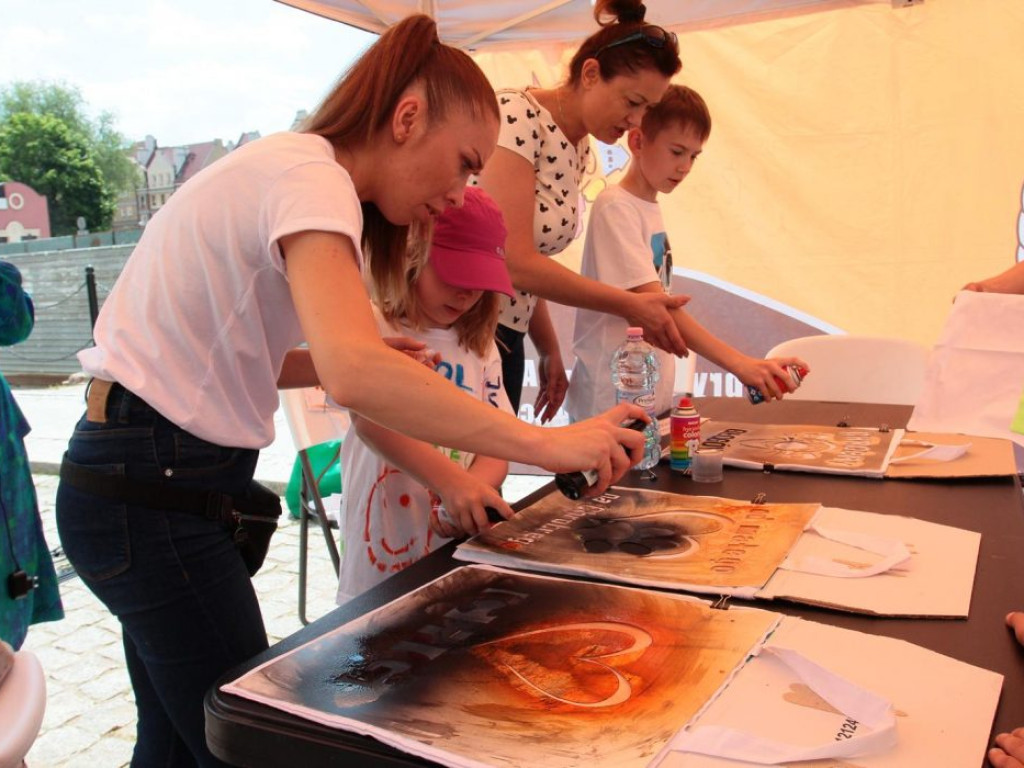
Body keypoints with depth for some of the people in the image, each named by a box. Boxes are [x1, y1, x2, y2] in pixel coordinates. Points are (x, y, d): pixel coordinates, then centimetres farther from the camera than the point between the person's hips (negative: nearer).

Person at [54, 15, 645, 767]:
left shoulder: (288, 166, 12)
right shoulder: (309, 174, -18)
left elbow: (224, 353, 10)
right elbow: (355, 371, -36)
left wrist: (350, 364, -2)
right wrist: (548, 444, -31)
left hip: (152, 481, 9)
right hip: (154, 492, -9)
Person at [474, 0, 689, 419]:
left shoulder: (578, 148, 11)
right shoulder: (516, 117, -14)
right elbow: (513, 262, -20)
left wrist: (548, 348, 9)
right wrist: (630, 306, -14)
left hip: (506, 336, 8)